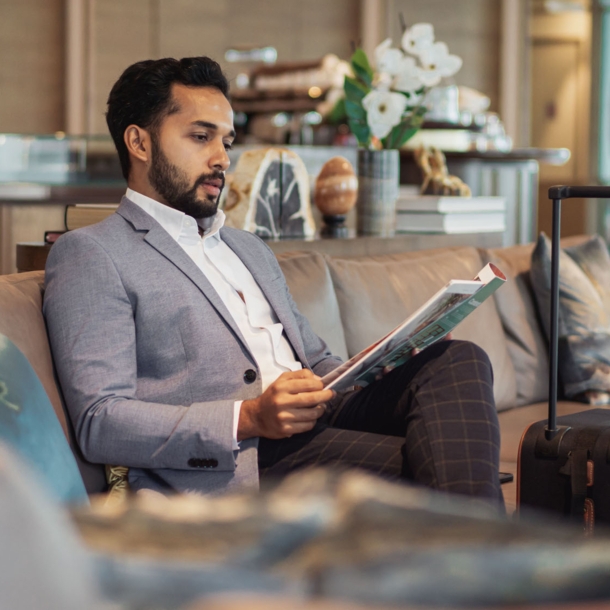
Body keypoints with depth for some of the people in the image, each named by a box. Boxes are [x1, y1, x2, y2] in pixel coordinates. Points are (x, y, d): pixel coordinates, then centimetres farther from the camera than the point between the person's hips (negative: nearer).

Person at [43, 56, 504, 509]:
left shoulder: (251, 250, 31)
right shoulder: (90, 254, 4)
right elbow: (99, 424, -7)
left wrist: (378, 371, 7)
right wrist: (249, 419, -19)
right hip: (227, 468, -8)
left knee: (458, 360, -22)